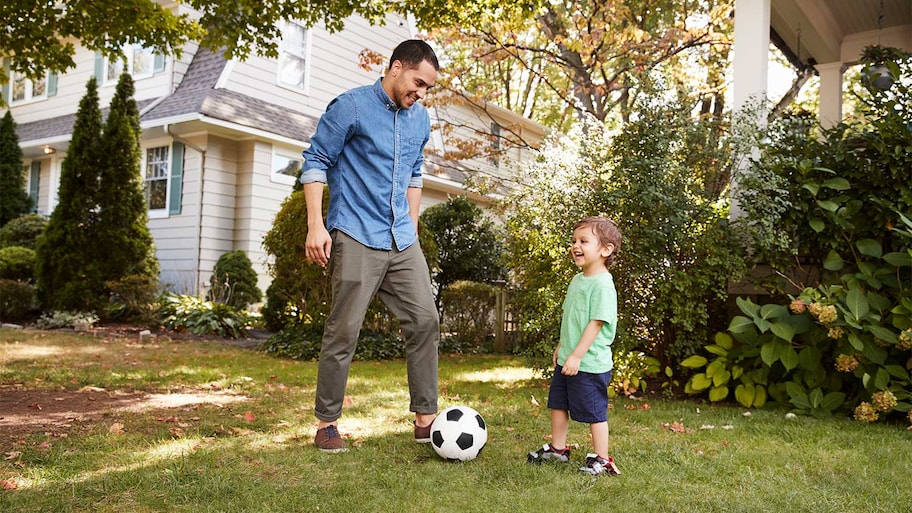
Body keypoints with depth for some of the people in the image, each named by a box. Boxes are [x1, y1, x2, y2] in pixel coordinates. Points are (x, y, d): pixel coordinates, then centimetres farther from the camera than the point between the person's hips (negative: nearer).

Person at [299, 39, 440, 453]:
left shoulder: (420, 119, 14)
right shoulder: (350, 107, -6)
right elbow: (316, 162, -5)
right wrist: (316, 225, -13)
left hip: (402, 241, 7)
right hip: (355, 237, -6)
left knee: (424, 322, 2)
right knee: (343, 330, -4)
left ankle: (426, 419, 11)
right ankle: (326, 423, 11)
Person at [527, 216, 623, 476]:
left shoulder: (602, 284, -19)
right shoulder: (577, 280, 9)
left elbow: (597, 323, -23)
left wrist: (577, 355, -24)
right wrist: (561, 346, 21)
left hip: (590, 363, -9)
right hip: (567, 359, 9)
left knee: (594, 412, 3)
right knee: (557, 404, 19)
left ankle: (601, 460, 18)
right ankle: (557, 449, 35)